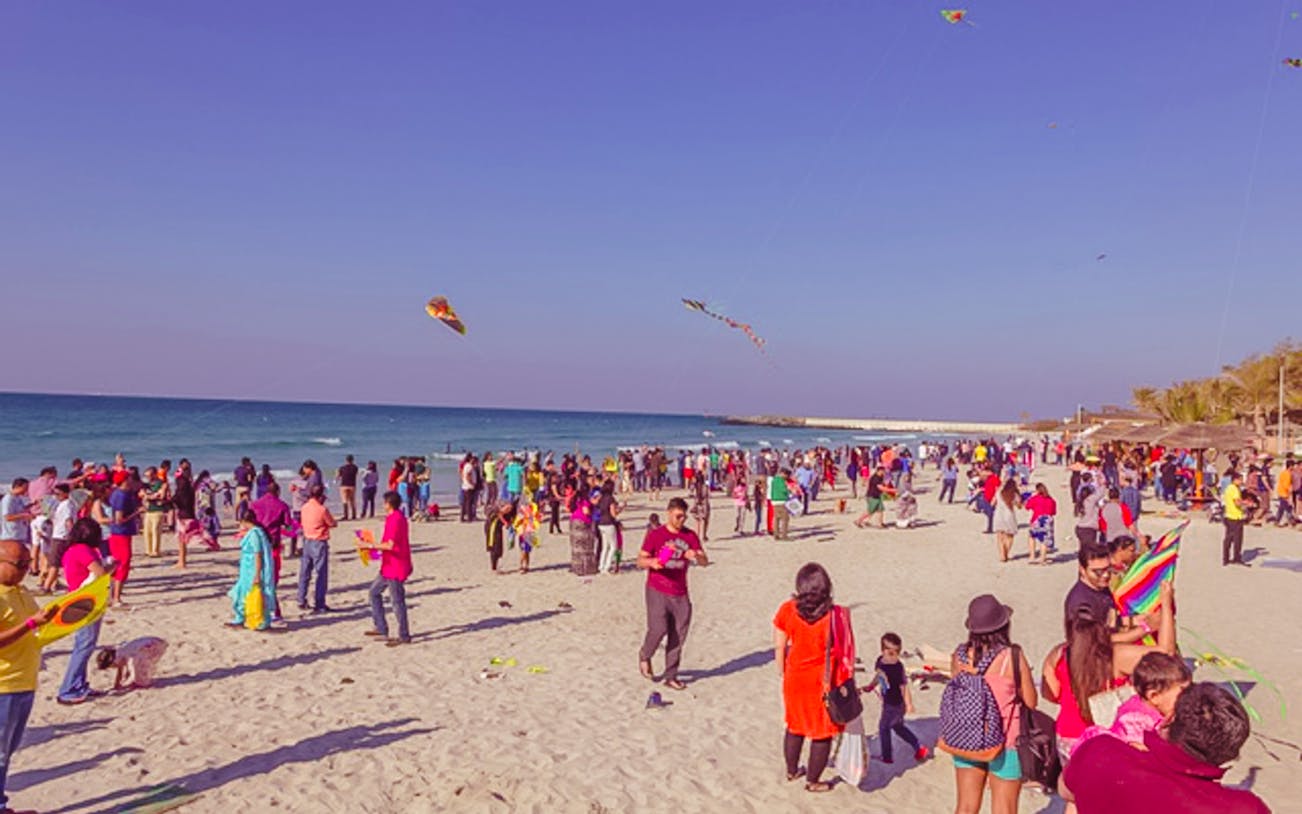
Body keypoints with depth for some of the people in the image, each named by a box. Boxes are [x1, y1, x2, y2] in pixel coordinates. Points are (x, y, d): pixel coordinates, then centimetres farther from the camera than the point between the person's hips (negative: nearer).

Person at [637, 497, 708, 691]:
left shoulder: (690, 536, 7)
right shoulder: (655, 535, -4)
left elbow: (705, 561, 5)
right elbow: (640, 561, -1)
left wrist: (696, 556, -18)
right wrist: (651, 562, -23)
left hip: (680, 594, 4)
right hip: (657, 591, -4)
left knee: (678, 636, 4)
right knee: (658, 629, -14)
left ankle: (671, 677, 17)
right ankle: (645, 655, 17)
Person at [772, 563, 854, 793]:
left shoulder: (787, 610, -12)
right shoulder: (836, 615, -19)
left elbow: (779, 647, -4)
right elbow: (845, 651, -13)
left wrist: (782, 671, 12)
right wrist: (848, 679, 1)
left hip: (796, 677, 3)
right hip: (825, 681, -3)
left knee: (795, 726, 24)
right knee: (823, 732, 15)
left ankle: (792, 771, 41)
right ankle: (813, 781, 26)